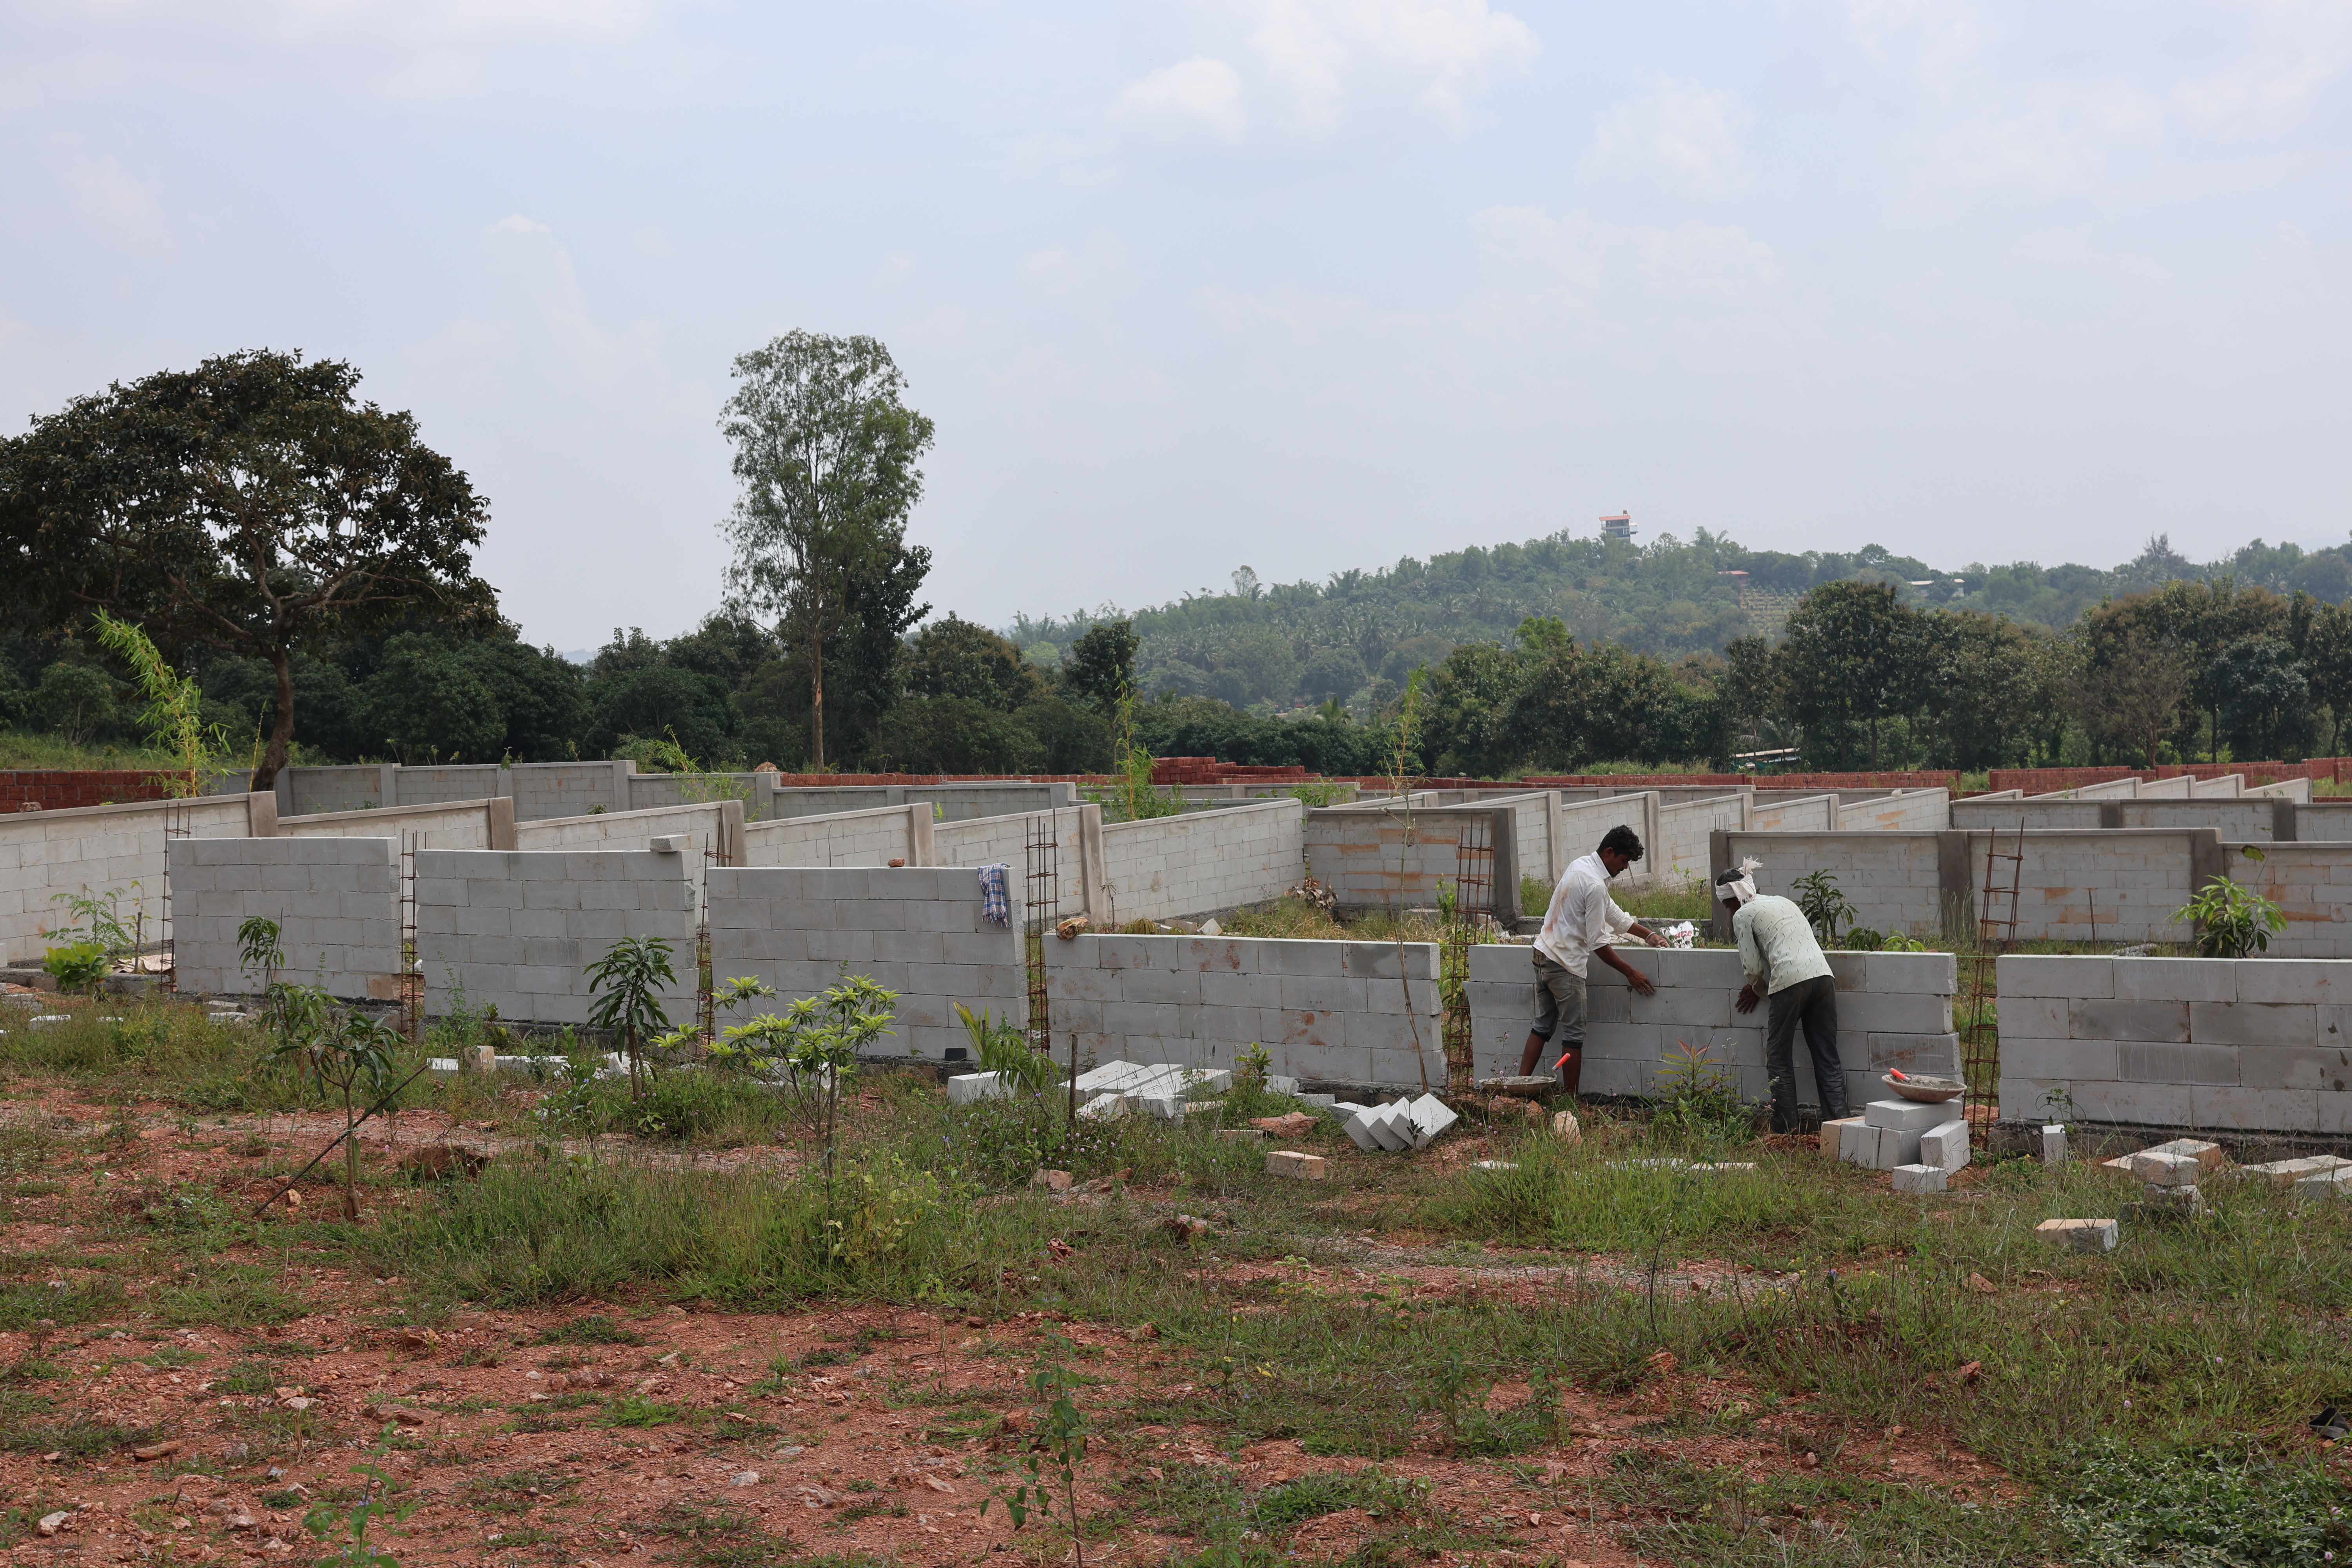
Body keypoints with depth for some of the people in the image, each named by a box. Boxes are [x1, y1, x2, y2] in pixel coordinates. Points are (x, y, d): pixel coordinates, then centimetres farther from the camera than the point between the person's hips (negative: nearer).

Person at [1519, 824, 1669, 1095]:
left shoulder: (1581, 866, 10)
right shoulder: (1595, 885, -20)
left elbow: (1612, 912, 20)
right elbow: (1598, 943, -18)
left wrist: (1650, 935, 21)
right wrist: (1630, 973, -9)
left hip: (1544, 952, 9)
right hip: (1565, 964, -9)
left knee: (1543, 1025, 14)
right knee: (1573, 1034, -1)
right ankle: (1571, 1099, 3)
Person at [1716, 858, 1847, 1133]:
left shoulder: (1742, 915, 6)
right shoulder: (1781, 901, 26)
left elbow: (1753, 968, 4)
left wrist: (1757, 989, 26)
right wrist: (1757, 987, 37)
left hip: (1790, 980, -6)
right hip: (1822, 975, 6)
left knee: (1779, 1059, 7)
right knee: (1827, 1058, 8)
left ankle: (1786, 1130, 7)